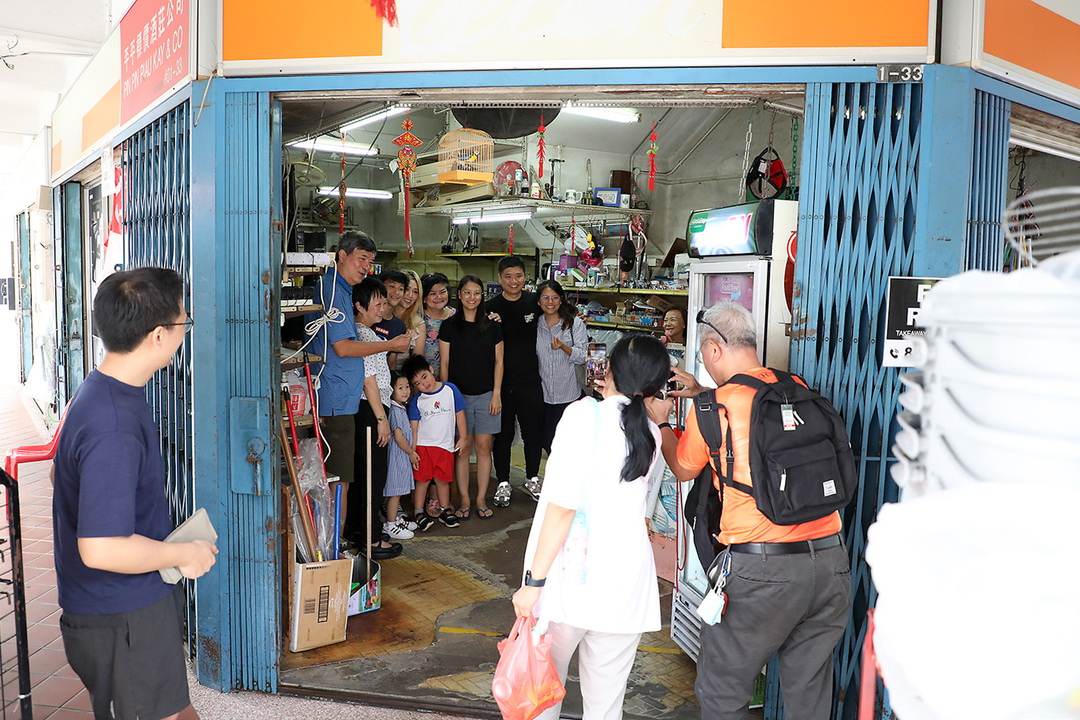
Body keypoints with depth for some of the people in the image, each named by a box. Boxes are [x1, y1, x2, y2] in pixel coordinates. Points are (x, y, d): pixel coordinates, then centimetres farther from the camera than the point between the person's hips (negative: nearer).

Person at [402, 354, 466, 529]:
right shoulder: (416, 401, -3)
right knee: (421, 479, 2)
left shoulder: (450, 390, -3)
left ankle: (444, 511, 25)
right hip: (423, 445, -1)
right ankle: (419, 513, 14)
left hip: (446, 446, 1)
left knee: (443, 480, 10)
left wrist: (462, 439, 4)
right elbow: (413, 427, -1)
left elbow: (459, 415, 5)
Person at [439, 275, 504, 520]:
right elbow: (444, 363, 2)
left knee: (484, 446, 3)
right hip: (459, 395, -1)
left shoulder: (492, 326, 6)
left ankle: (481, 500, 13)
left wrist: (496, 394, -1)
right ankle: (464, 500, 11)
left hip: (486, 395, 1)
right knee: (463, 448, 1)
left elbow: (498, 362, 7)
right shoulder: (449, 326, 2)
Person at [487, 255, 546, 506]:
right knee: (503, 434, 8)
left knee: (534, 432, 10)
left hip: (530, 380, 2)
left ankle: (532, 479, 29)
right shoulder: (491, 307, -4)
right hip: (502, 381, -2)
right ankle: (503, 483, 23)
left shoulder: (534, 302, 3)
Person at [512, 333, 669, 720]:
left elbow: (563, 505, -15)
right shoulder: (652, 435, 5)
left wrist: (534, 580, -11)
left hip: (569, 577, -3)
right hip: (625, 587, 4)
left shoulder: (584, 413, -8)